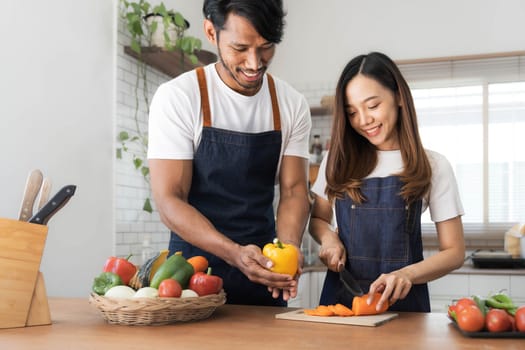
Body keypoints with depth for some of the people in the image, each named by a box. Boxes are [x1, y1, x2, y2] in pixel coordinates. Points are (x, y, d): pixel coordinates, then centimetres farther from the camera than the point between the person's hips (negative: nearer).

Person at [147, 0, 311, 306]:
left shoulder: (293, 105, -1)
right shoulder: (177, 97, -13)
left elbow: (294, 190, -1)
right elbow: (169, 201, -16)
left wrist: (288, 248, -21)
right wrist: (235, 254, -30)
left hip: (263, 268, 3)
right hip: (195, 266, -3)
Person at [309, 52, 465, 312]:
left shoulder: (432, 166, 3)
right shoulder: (337, 161, 9)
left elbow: (454, 252, 4)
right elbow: (318, 218, 20)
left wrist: (407, 274, -14)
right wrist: (327, 236, -3)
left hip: (402, 300, -1)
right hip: (340, 296, 2)